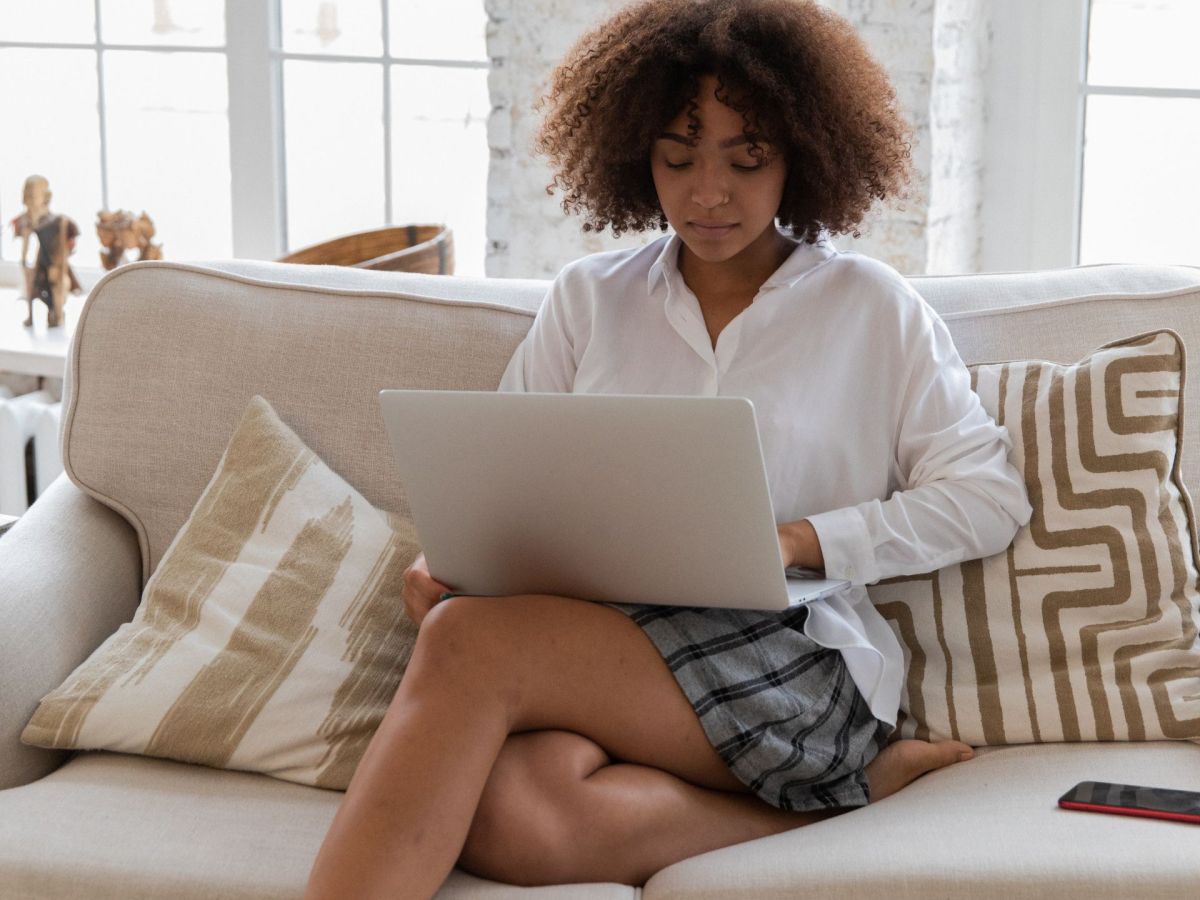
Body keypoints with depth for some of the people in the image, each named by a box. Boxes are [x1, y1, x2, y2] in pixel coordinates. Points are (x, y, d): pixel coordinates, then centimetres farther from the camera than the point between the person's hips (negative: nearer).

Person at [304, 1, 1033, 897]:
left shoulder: (872, 308, 11)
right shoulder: (588, 299, 20)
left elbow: (988, 495, 7)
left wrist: (804, 540, -7)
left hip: (798, 657, -4)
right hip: (596, 639, 4)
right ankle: (852, 790, -18)